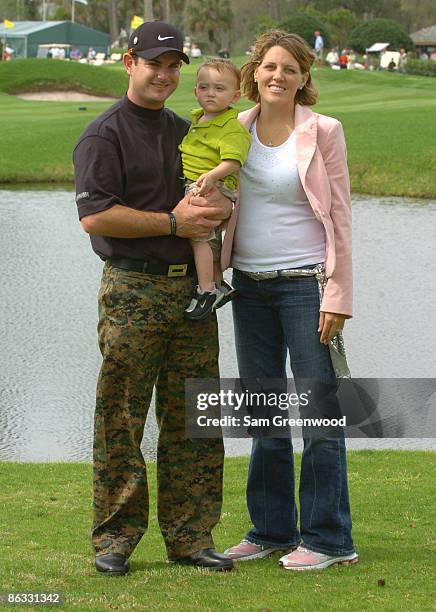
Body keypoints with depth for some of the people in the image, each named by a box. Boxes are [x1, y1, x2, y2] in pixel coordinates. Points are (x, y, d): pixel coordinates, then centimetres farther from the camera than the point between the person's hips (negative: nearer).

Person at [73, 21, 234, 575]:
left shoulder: (187, 134, 19)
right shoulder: (104, 135, -3)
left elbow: (226, 192, 25)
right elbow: (95, 216, -14)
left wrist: (219, 207, 0)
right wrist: (173, 223, -13)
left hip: (191, 289, 6)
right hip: (132, 293, -6)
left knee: (192, 422, 7)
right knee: (120, 421, -2)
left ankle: (189, 536, 14)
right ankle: (114, 539, 6)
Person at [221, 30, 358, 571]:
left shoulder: (322, 132, -6)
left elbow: (339, 217, -7)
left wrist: (337, 297, -12)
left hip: (304, 282, -5)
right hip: (250, 284, 5)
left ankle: (327, 537, 3)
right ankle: (271, 529, 21)